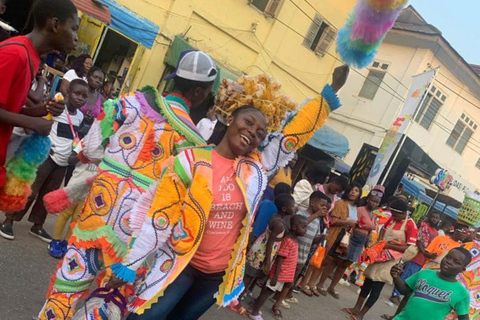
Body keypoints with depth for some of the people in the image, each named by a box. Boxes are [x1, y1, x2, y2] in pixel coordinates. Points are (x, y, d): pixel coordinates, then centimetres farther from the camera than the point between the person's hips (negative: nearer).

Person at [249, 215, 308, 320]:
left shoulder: (295, 240, 7)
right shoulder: (288, 241, -23)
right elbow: (280, 259, -23)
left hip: (287, 275, 8)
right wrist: (275, 276, -23)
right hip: (280, 274, -8)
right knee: (267, 292, 3)